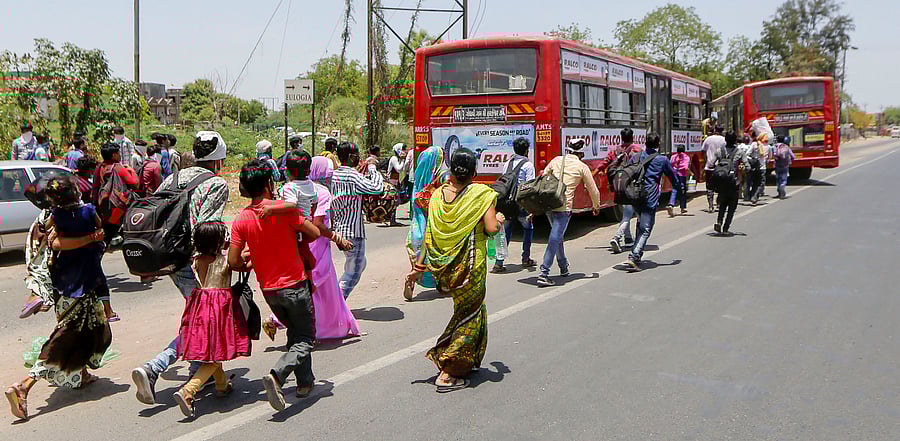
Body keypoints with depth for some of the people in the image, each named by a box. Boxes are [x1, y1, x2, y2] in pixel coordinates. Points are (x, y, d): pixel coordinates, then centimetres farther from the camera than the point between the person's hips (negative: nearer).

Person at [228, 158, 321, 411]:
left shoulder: (241, 220, -4)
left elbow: (234, 261, -6)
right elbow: (314, 233, -9)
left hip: (268, 289, 5)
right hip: (294, 284, -5)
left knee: (295, 333, 24)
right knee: (305, 340, 3)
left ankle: (305, 382, 26)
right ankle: (277, 375, -20)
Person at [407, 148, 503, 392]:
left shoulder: (438, 194, 1)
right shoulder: (481, 193, -11)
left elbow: (429, 235, 1)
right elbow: (491, 229, -18)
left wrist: (420, 266, 6)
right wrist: (499, 220, 5)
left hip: (444, 267, 5)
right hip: (470, 265, -5)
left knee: (464, 309, 25)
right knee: (470, 315, 7)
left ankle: (466, 363, 32)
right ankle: (448, 373, 3)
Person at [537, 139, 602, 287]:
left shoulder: (556, 160, 13)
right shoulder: (582, 167, 4)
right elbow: (593, 190, 11)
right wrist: (596, 206, 29)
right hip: (564, 206, -5)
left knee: (558, 235, 22)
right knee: (555, 239, -6)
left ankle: (563, 267, 36)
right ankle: (543, 274, -13)